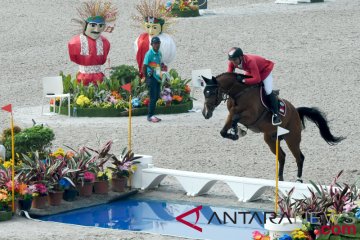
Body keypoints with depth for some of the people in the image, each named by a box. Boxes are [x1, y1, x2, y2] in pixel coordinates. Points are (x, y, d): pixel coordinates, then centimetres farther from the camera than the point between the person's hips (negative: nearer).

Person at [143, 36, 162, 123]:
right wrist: (147, 78, -11)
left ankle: (151, 115, 19)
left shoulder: (159, 53, 11)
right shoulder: (149, 54, -12)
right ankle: (150, 116, -1)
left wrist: (160, 76, 13)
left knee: (156, 97, 11)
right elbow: (144, 67, -11)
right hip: (152, 78, -8)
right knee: (153, 98, -7)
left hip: (158, 78, 8)